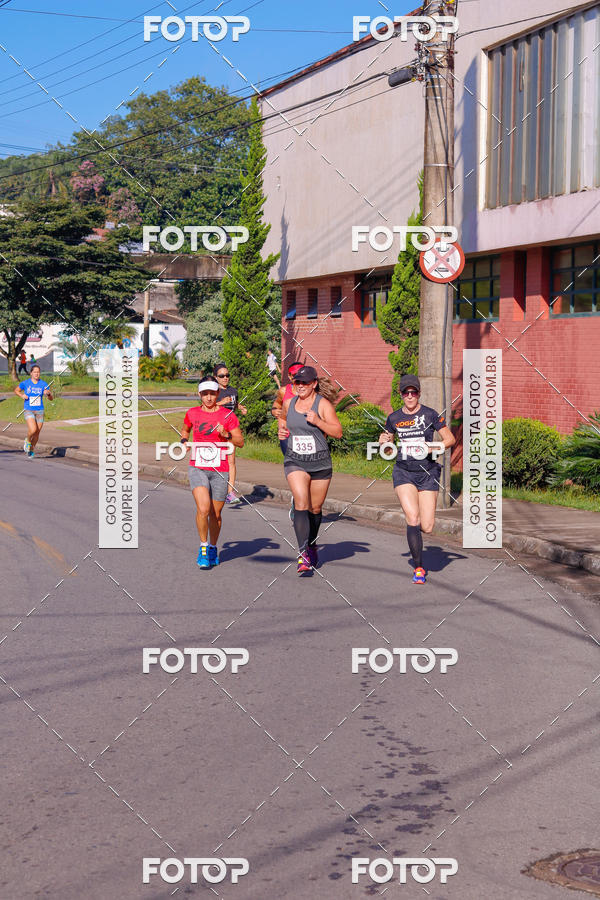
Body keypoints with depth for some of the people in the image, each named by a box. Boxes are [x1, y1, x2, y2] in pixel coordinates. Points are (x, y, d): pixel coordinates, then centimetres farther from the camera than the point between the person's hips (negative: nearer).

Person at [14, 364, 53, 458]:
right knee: (33, 430, -23)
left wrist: (48, 393, -24)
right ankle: (28, 440, 10)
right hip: (28, 411, -2)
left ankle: (32, 449, 32)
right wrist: (22, 395, -7)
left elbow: (51, 398, -1)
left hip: (39, 411, 2)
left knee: (37, 434, 7)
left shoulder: (43, 384, -1)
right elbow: (16, 390, 13)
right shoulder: (25, 383, -4)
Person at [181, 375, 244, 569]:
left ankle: (213, 548, 31)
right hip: (198, 468, 0)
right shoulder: (192, 413, 4)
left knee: (215, 514, 7)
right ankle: (203, 547, -2)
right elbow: (185, 430, 25)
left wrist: (226, 435, -18)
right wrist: (184, 440, 5)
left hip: (220, 470, 0)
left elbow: (240, 442, 0)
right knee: (203, 509, -20)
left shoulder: (227, 415, -1)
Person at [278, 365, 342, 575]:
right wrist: (281, 430, 8)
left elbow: (338, 432, -9)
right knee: (301, 504, -17)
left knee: (315, 509, 11)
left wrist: (318, 421, -22)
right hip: (295, 461, 1)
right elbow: (282, 417, 29)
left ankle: (312, 546, 36)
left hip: (320, 463, -1)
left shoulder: (323, 404, -6)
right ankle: (302, 554, -23)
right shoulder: (289, 403, 6)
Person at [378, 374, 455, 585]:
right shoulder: (394, 418, 6)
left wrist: (434, 447, -17)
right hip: (403, 472, 1)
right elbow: (388, 445, 20)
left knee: (427, 528, -4)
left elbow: (451, 439, 0)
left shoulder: (430, 415, -3)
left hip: (427, 473, -1)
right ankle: (418, 569, -5)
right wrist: (384, 441, -4)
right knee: (413, 519, -17)